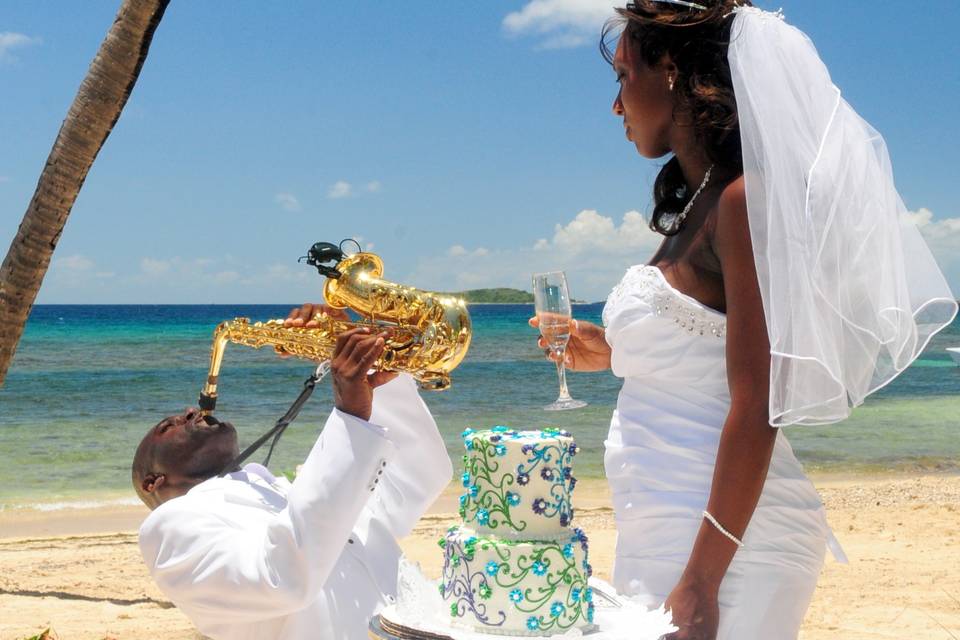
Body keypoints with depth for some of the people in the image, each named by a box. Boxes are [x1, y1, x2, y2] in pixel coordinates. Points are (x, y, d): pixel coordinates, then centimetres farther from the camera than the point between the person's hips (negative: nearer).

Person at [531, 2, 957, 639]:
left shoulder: (743, 199, -13)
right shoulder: (695, 207, 13)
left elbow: (756, 409, -19)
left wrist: (699, 584, -22)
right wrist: (614, 353, 17)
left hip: (723, 538, -9)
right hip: (662, 530, 9)